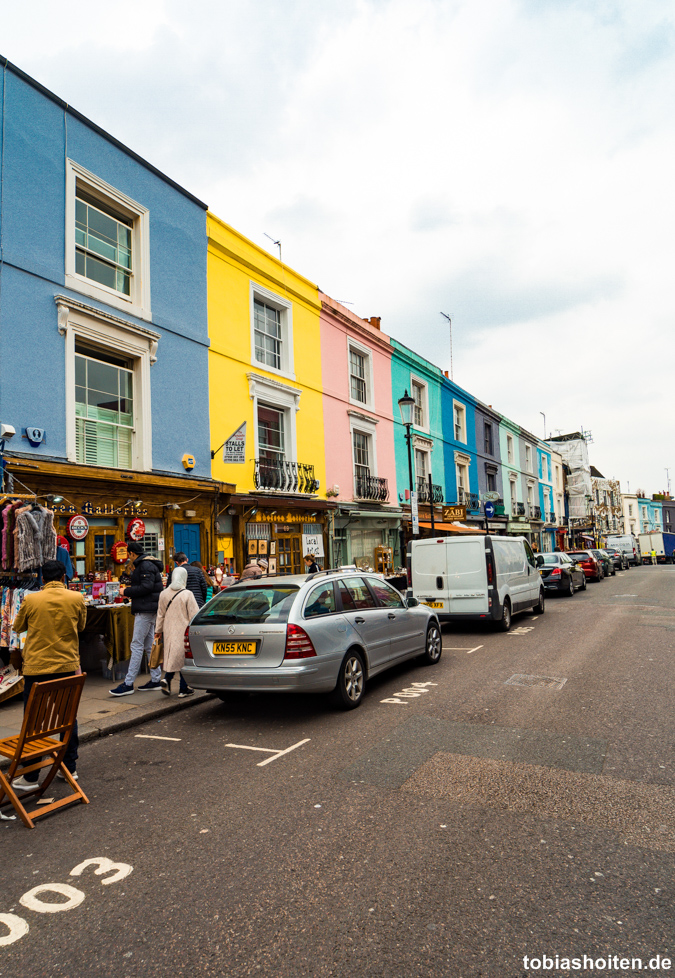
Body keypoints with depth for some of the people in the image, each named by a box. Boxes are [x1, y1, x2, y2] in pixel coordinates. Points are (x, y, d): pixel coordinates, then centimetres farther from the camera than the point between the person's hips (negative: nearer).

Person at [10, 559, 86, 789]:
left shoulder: (30, 600, -8)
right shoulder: (76, 598, -5)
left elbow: (18, 627, 9)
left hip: (36, 669, -2)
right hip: (68, 667, 2)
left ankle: (30, 776, 14)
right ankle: (70, 768, 22)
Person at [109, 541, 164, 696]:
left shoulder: (145, 565, -13)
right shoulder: (146, 564, 19)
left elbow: (146, 587, -22)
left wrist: (127, 591, -13)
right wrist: (130, 591, 18)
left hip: (145, 610, -11)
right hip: (148, 609, 11)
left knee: (137, 645, -8)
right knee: (149, 645, 12)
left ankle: (128, 683, -6)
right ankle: (155, 680, 16)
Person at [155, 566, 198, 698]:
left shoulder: (164, 594, 4)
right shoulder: (187, 594, -13)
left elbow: (160, 614, 13)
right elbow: (194, 615, -11)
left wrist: (158, 630, 24)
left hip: (169, 632, 5)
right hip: (183, 631, -4)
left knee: (172, 656, 16)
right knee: (184, 657, 4)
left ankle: (167, 679, -5)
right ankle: (184, 689, 9)